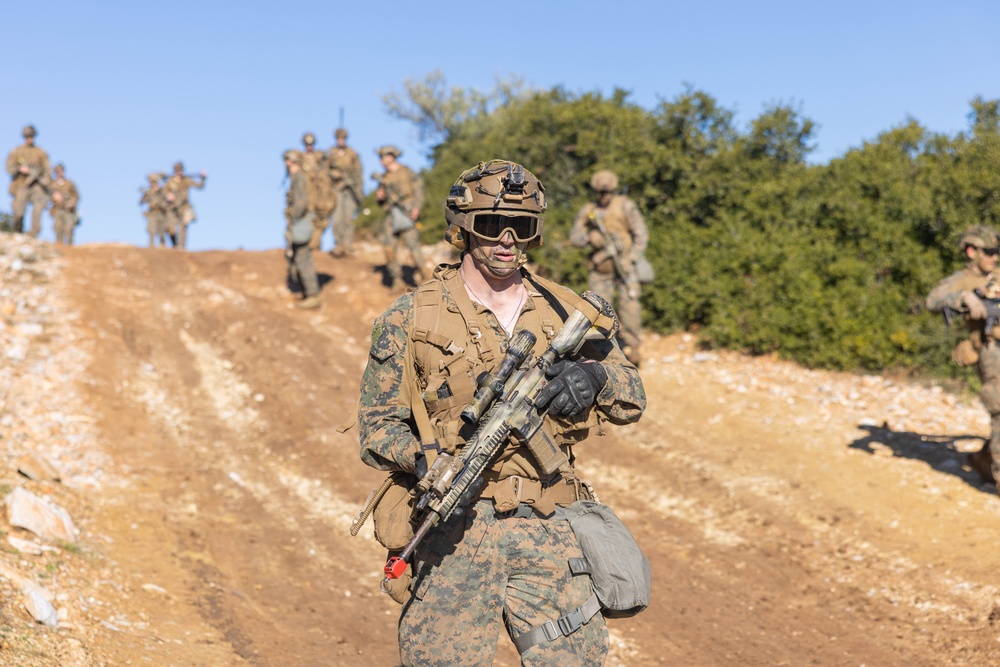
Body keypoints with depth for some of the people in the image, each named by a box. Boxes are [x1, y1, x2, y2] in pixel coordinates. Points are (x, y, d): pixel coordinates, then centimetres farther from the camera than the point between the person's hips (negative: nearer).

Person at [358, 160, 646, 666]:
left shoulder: (564, 311, 11)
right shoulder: (410, 319, 1)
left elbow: (632, 399, 14)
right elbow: (377, 426, 2)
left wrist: (595, 375, -9)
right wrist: (425, 461, -20)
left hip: (548, 532, 3)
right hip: (453, 533, -2)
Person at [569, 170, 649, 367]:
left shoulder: (625, 206, -2)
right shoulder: (588, 210, 8)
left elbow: (641, 234, -3)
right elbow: (574, 236, 8)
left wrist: (630, 259, -13)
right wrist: (589, 238, -14)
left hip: (623, 264, -3)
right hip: (600, 267, 3)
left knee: (629, 305, -9)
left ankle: (631, 347, 0)